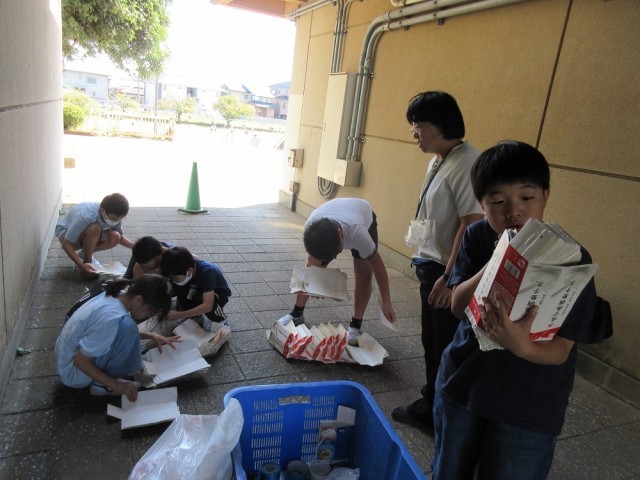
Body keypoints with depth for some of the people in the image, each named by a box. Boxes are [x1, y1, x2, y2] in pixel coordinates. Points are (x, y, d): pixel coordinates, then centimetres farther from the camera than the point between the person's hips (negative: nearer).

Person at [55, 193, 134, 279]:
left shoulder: (114, 216, -21)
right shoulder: (85, 216, -39)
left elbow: (120, 237, -3)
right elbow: (66, 245, -33)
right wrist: (81, 265, -43)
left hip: (88, 235, 6)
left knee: (115, 237, -21)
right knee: (95, 229, -36)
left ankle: (85, 254, 3)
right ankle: (87, 262, -14)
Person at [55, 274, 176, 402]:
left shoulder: (115, 295, -7)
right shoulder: (111, 318, -33)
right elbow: (80, 361, -24)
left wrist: (152, 336, 4)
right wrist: (116, 385, -20)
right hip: (73, 371, -9)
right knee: (126, 326, -26)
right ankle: (102, 383, -9)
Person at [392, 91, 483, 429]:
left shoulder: (467, 164, -20)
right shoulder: (438, 161, 10)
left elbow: (472, 223, -25)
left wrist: (450, 277, -23)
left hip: (450, 273, -9)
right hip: (431, 266, 9)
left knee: (447, 350, 7)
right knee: (431, 343, 20)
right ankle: (431, 405, 39)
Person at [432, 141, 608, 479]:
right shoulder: (477, 237, -9)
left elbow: (560, 351, -19)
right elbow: (457, 306, -12)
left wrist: (521, 346, -41)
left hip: (529, 409, -3)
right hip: (461, 385, 3)